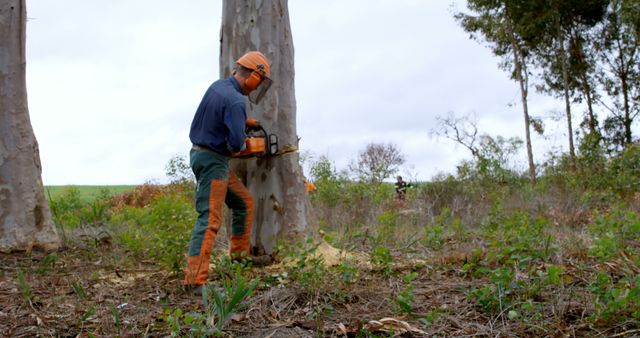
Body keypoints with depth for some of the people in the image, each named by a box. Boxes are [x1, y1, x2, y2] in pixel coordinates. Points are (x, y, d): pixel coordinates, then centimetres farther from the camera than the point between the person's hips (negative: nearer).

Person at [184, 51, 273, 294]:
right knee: (209, 220, -12)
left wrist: (242, 123, 18)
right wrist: (240, 145, -3)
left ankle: (240, 254, 28)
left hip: (201, 154, 10)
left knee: (245, 203, 19)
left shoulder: (217, 86, 7)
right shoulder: (236, 101, -21)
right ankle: (195, 280, -15)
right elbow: (236, 142, -27)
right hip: (213, 161, -10)